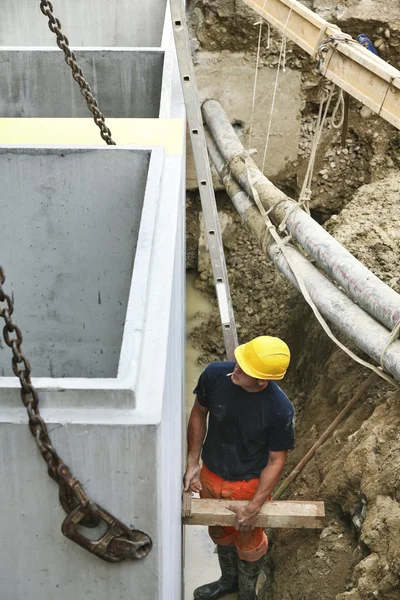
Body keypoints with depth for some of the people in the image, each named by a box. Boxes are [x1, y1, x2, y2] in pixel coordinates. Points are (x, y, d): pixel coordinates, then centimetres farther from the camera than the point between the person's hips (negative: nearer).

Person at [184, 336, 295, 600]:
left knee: (248, 543, 22)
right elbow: (199, 414, -5)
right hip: (210, 476, 4)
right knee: (220, 533, 29)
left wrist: (254, 507, -18)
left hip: (249, 485, -4)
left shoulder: (280, 409, -32)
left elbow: (276, 460, -18)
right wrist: (193, 463, -5)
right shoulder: (215, 374, -25)